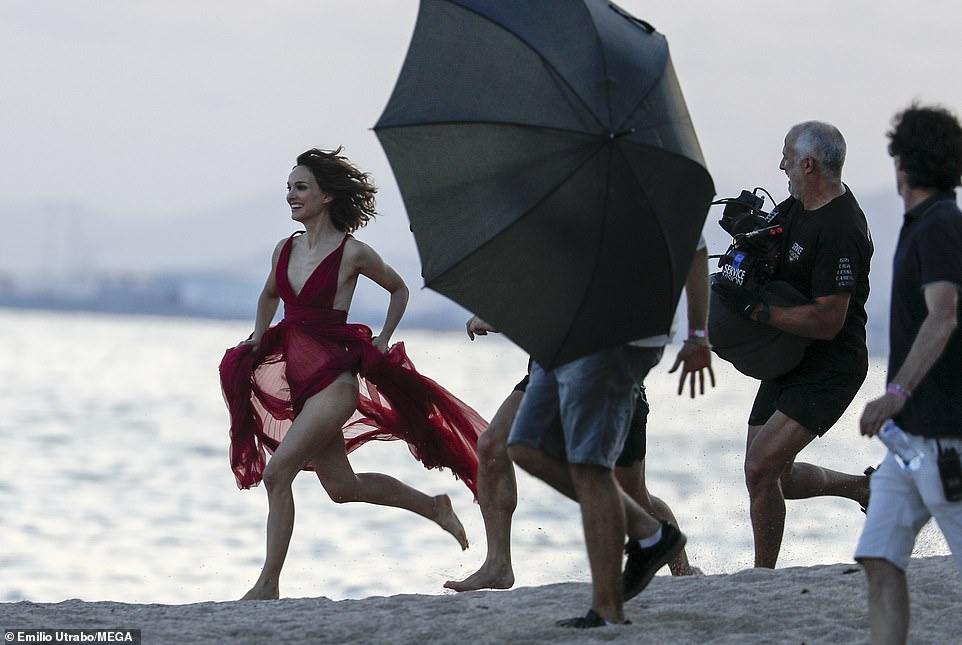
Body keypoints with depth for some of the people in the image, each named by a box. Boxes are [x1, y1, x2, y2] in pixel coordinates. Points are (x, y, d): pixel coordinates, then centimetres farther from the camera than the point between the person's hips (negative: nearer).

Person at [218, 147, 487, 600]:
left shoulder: (352, 253, -8)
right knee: (342, 487, 14)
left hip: (333, 380, -7)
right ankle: (432, 506, 33)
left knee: (277, 471, -17)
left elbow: (399, 290, 9)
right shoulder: (285, 251, 9)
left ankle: (268, 584, -13)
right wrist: (257, 339, 16)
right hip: (300, 380, 7)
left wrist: (381, 343, 3)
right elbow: (269, 296, 30)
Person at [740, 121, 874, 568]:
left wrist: (758, 312, -22)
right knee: (776, 477, 14)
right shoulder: (798, 205, 5)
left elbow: (827, 322, -28)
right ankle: (862, 487, 34)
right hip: (789, 364, 10)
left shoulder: (839, 230, -24)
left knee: (760, 468, -19)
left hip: (827, 373, -10)